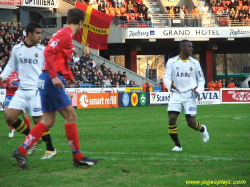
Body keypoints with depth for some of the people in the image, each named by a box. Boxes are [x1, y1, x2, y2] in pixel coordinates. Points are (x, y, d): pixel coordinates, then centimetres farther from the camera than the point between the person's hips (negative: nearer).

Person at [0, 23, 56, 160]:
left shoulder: (42, 50, 0)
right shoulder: (17, 49, 7)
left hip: (36, 90, -4)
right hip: (22, 90, 4)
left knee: (38, 120, -8)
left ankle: (51, 150, 9)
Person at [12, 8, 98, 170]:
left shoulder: (65, 34, 20)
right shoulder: (65, 34, -11)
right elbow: (49, 52, -23)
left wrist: (69, 76, 30)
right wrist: (54, 76, -27)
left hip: (47, 82, 10)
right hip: (53, 82, -10)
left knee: (48, 121, 9)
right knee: (71, 116, -5)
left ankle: (22, 151, 5)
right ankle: (78, 157, 0)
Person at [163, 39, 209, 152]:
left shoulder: (194, 63, 6)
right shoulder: (172, 62, 2)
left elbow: (201, 79, 13)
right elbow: (166, 77, 0)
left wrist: (198, 91, -7)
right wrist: (170, 85, -24)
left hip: (189, 95, 0)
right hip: (176, 94, 0)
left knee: (191, 122, -4)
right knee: (171, 120, -12)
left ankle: (202, 129, 31)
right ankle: (177, 145, 3)